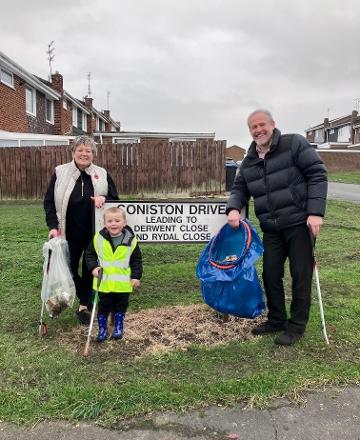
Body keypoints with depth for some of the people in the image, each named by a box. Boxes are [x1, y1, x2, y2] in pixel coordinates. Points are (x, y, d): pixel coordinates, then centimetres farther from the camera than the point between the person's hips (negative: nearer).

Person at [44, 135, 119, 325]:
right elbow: (49, 202, 1)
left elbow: (116, 200, 7)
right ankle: (86, 299, 31)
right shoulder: (60, 173, 0)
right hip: (70, 233, 0)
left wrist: (104, 198, -16)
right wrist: (53, 226, -10)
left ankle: (83, 307, 23)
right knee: (68, 269, 6)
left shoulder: (102, 174, 3)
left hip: (94, 234, 0)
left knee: (90, 269, 7)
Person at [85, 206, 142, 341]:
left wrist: (136, 276, -4)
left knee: (120, 306, 16)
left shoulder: (130, 240, -8)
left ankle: (118, 328, 35)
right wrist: (93, 267, -11)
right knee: (103, 306, 12)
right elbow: (89, 255, 5)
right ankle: (102, 329, 28)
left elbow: (136, 260, -1)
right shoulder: (98, 238, -6)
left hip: (123, 283, 0)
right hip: (104, 282, 0)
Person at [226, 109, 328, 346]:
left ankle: (297, 325, 18)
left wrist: (316, 212, -17)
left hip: (300, 222, -5)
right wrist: (234, 208, -7)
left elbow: (318, 174, -10)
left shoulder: (294, 144, -6)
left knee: (301, 275, 3)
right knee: (271, 274, 10)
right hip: (272, 228, 6)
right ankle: (276, 320, 28)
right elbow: (239, 189, 16)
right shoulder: (249, 162, 11)